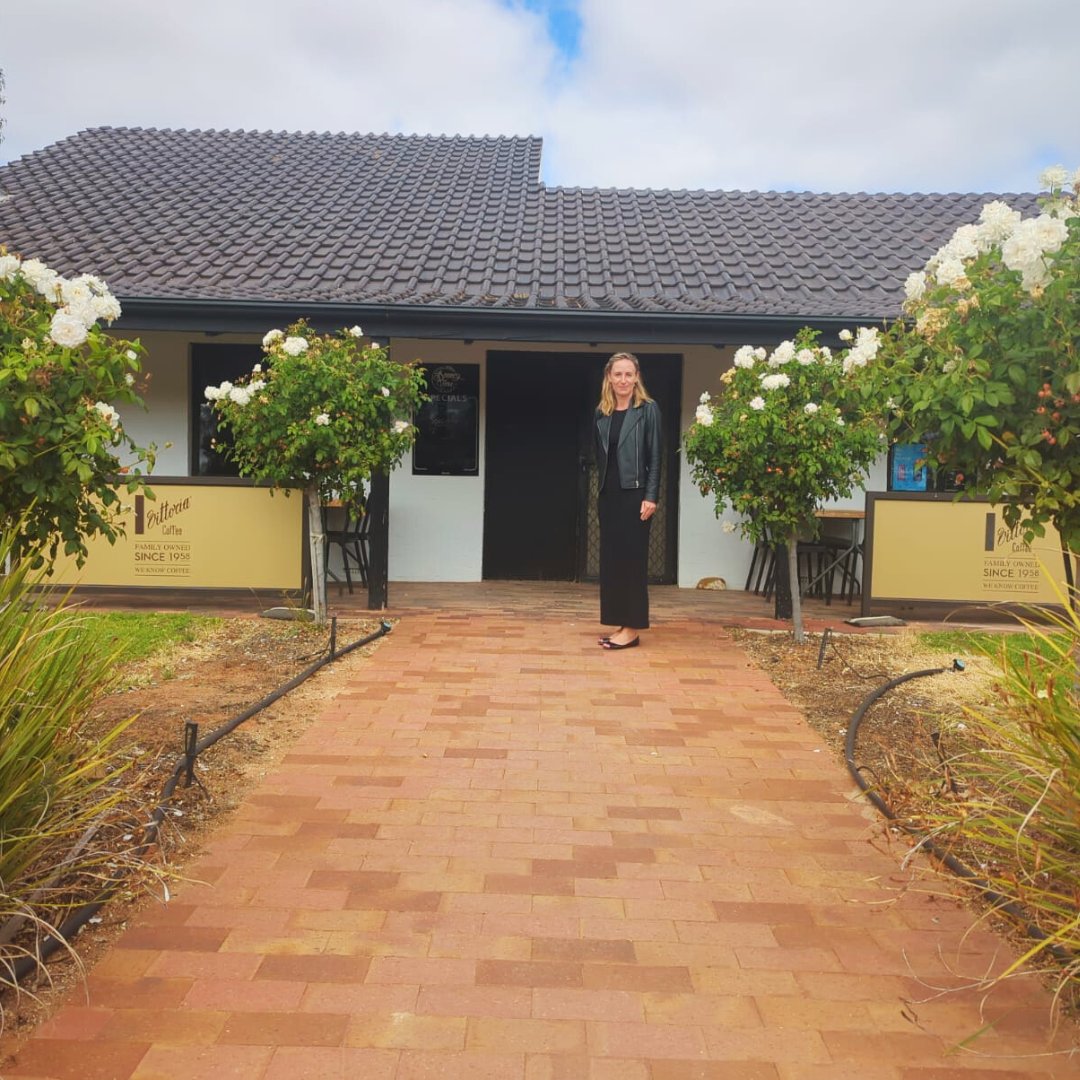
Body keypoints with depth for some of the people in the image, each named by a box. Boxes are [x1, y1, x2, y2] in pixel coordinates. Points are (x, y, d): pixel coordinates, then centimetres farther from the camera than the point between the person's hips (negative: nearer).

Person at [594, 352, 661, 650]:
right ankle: (621, 624, 16)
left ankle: (633, 628, 2)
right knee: (610, 558, 7)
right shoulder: (601, 412, 12)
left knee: (631, 558, -4)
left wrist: (651, 497, -15)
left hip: (634, 493, -6)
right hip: (608, 495, 6)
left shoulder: (648, 409, -3)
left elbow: (655, 456, -7)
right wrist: (599, 491, 11)